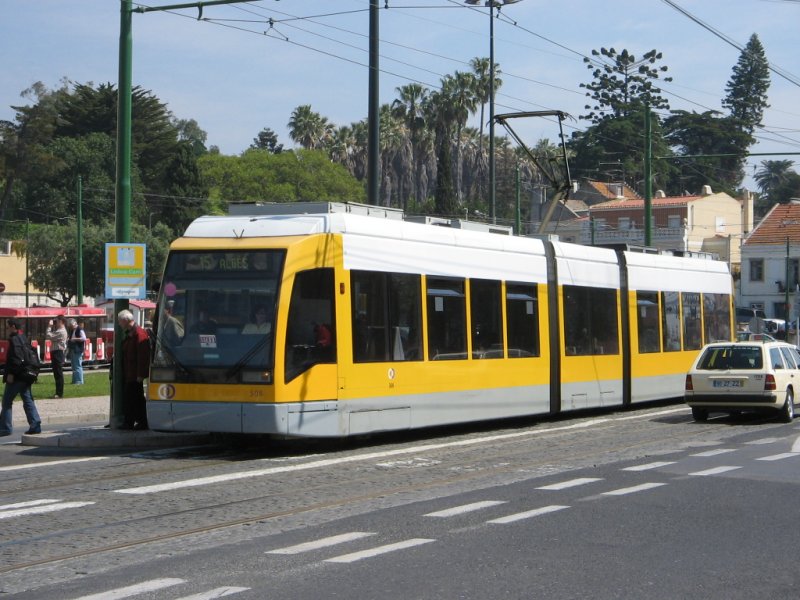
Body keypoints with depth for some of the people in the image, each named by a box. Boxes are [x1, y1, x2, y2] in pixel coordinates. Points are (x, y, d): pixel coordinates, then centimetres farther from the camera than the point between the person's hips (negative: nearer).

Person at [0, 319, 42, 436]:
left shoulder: (14, 339, -14)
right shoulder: (24, 338, 15)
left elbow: (15, 358, -22)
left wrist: (11, 373, -21)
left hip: (15, 377, -9)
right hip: (26, 376, 9)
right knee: (28, 400, 10)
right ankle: (35, 425, 5)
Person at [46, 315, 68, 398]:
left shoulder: (61, 331, -16)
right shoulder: (60, 330, 19)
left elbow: (49, 336, -20)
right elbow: (52, 337, 17)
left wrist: (50, 326, -9)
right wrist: (52, 327, 9)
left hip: (58, 353, -11)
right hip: (56, 353, 11)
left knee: (58, 374, -9)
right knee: (57, 374, 13)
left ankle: (59, 393, -9)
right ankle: (59, 392, 17)